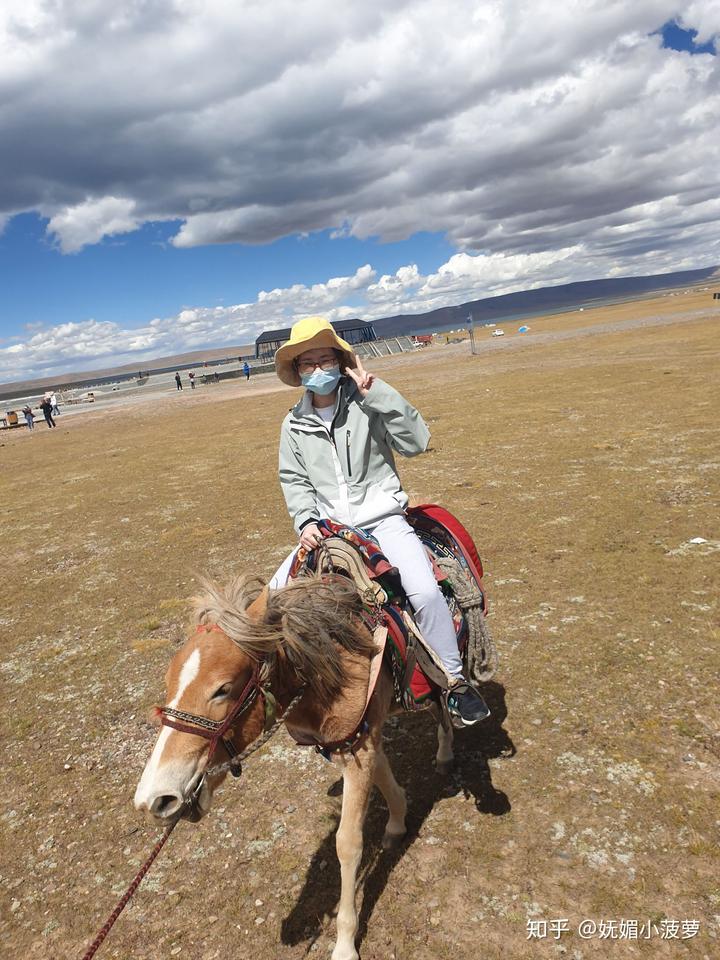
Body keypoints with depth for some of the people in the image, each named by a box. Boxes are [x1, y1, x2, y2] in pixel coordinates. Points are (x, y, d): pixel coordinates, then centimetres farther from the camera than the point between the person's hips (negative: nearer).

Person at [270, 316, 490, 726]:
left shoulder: (368, 404, -4)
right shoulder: (294, 425, 7)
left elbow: (417, 441, -14)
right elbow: (294, 480, 10)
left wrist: (375, 391, -19)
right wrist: (306, 520, -8)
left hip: (382, 519, -4)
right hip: (326, 528, 4)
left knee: (425, 591, -24)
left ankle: (455, 681, -4)